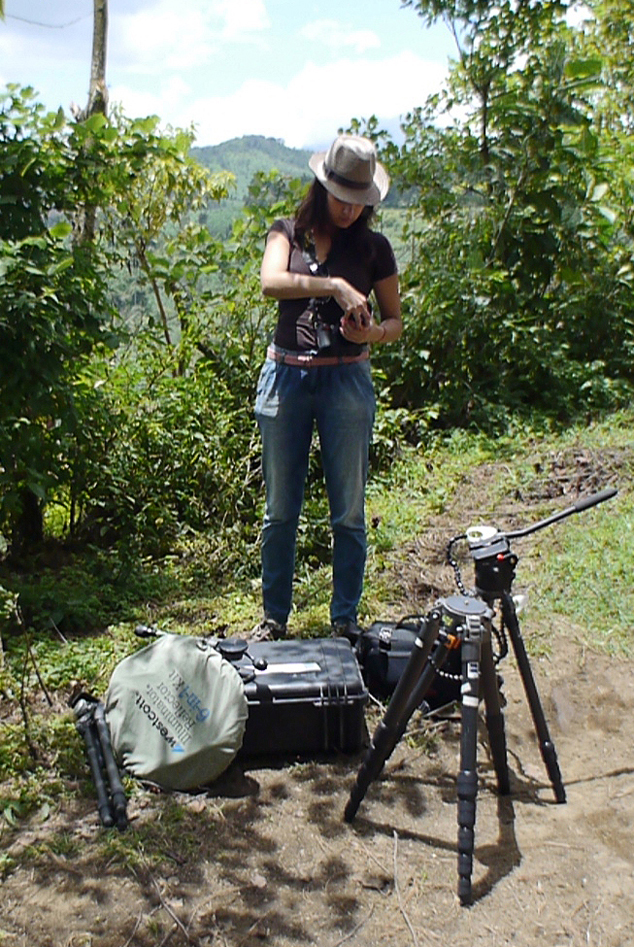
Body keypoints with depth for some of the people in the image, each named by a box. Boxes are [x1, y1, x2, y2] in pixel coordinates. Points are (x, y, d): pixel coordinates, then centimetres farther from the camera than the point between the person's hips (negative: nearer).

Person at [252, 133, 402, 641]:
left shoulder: (374, 247, 6)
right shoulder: (287, 233, 6)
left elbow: (396, 320, 8)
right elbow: (271, 281, -15)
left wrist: (374, 332, -14)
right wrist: (335, 285, -27)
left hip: (346, 381, 0)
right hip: (286, 377, 1)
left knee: (349, 512, 3)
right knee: (280, 509, 8)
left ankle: (346, 620, 18)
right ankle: (275, 616, 22)